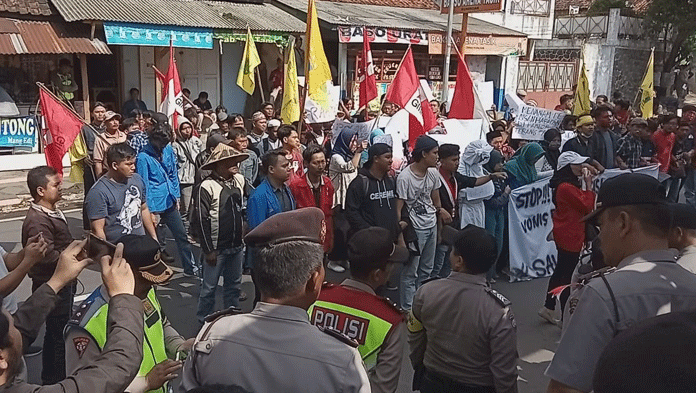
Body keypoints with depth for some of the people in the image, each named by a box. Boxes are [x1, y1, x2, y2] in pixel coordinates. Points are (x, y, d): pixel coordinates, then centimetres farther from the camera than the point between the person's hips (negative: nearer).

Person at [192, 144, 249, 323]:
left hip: (237, 246, 6)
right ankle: (203, 320, 24)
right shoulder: (207, 186, -16)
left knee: (234, 285, 18)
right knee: (209, 287, 7)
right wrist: (209, 250, -13)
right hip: (217, 248, -6)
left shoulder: (240, 180, 0)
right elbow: (201, 220, -14)